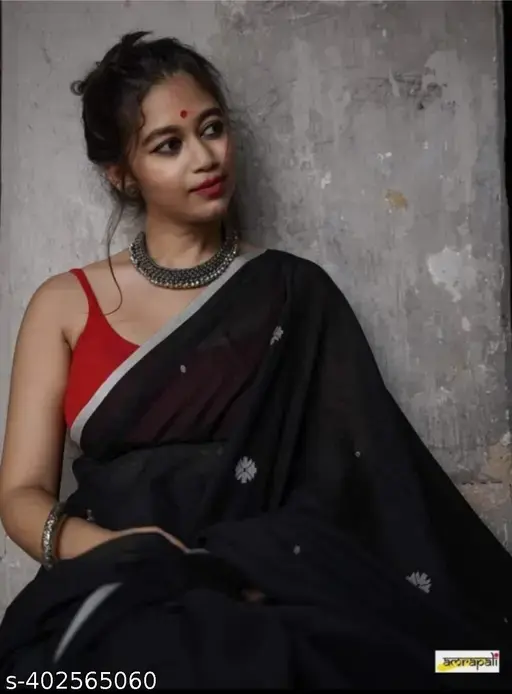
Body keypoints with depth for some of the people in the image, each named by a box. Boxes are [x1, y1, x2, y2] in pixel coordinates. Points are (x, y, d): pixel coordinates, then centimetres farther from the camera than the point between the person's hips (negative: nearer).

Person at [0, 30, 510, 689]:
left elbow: (376, 470, 3)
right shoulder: (66, 303, 9)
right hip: (117, 597, 0)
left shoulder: (294, 293, 8)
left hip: (266, 582, 1)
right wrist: (112, 550, -16)